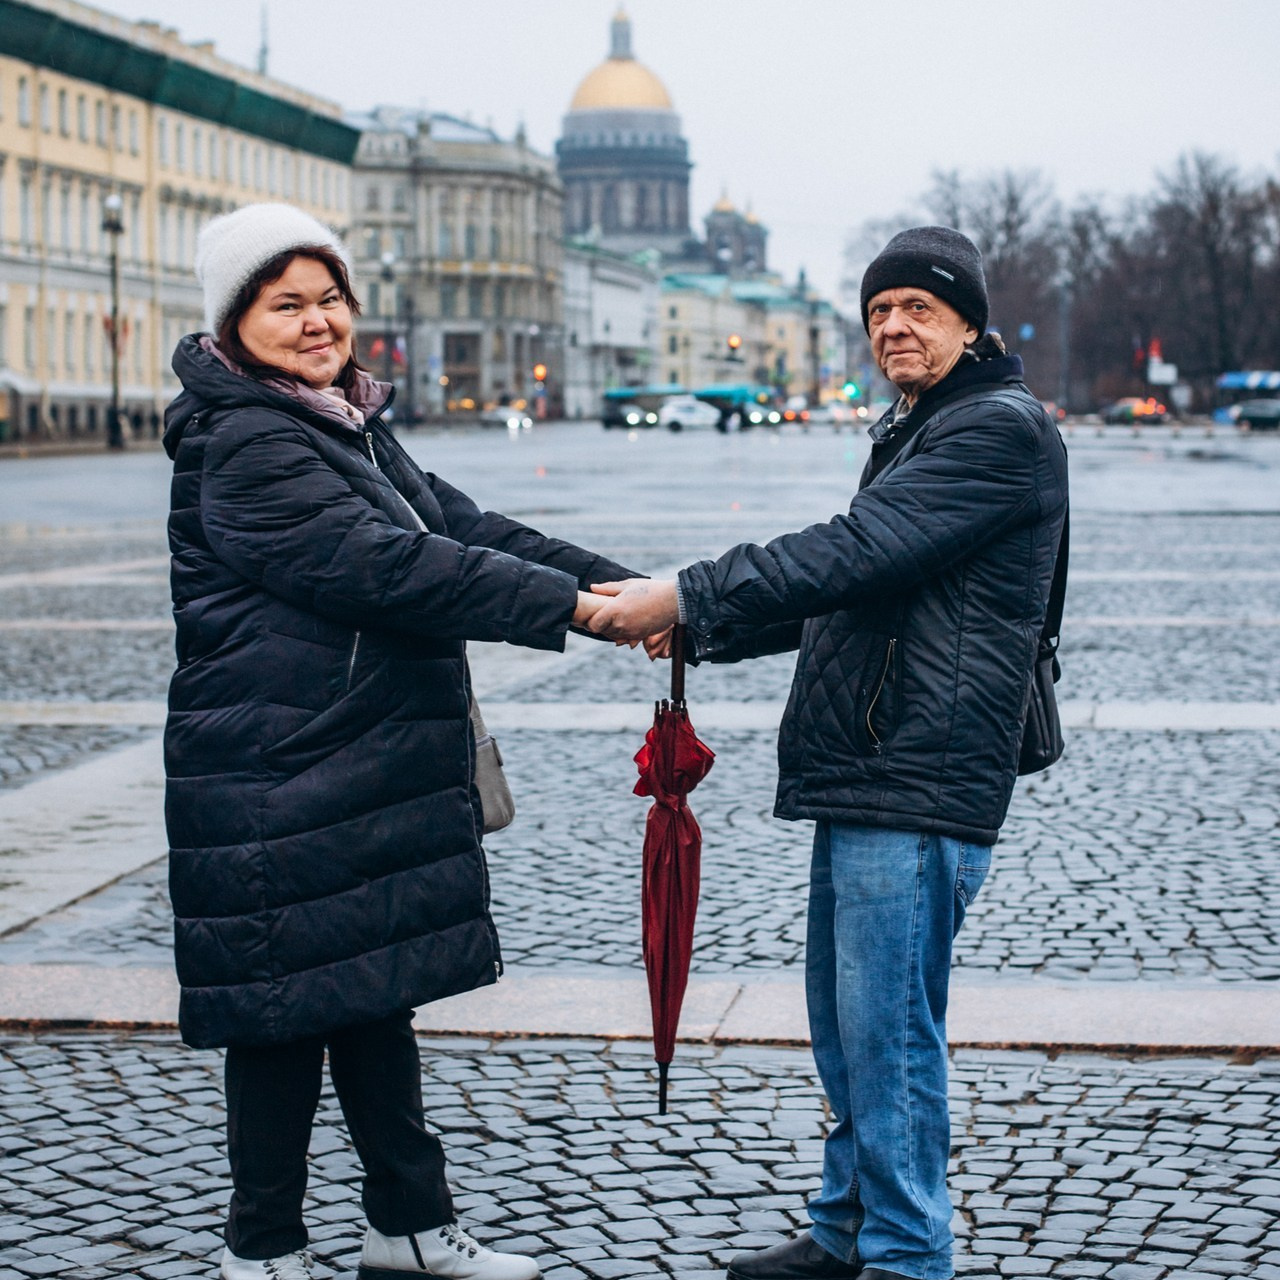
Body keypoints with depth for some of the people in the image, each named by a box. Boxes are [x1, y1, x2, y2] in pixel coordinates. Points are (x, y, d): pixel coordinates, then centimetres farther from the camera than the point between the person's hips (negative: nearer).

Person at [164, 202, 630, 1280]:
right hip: (279, 784, -9)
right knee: (289, 1008, 1)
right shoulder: (244, 446, -16)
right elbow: (384, 565, -25)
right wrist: (568, 604, -25)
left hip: (377, 772, 9)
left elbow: (464, 528, 10)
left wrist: (620, 584, -2)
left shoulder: (354, 426, 16)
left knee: (379, 996, 16)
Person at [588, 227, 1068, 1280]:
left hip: (918, 789, -10)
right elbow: (853, 589, 24)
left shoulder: (1001, 430, -11)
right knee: (844, 1024, 16)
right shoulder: (914, 433, 22)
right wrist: (701, 628, 13)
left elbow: (854, 553, -21)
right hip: (862, 779, 10)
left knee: (889, 1032, -6)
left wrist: (689, 597, -19)